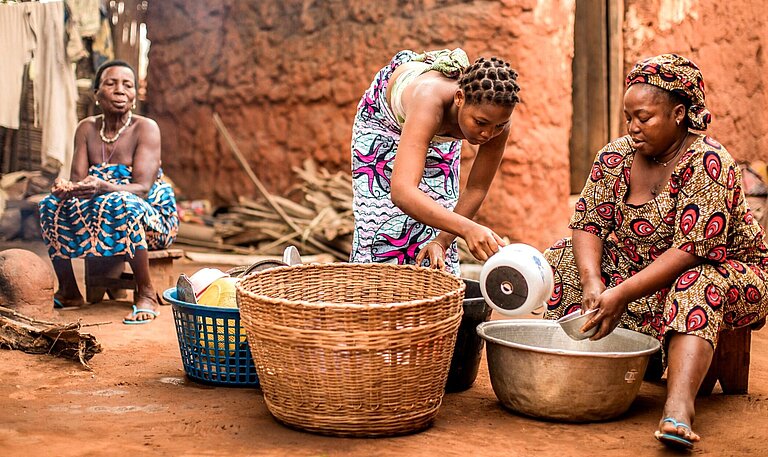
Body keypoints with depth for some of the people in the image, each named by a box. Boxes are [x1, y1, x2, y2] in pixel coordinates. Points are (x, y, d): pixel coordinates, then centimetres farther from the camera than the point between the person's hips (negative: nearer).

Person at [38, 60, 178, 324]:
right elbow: (77, 180, -6)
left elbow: (142, 188, -23)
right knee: (53, 204, -15)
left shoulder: (146, 128, -13)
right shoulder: (86, 129, 2)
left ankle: (146, 293, -24)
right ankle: (68, 291, 0)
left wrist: (102, 187, -43)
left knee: (119, 205, -35)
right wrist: (65, 188, -31)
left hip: (152, 218, -5)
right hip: (98, 217, 5)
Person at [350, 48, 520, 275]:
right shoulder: (429, 101, -49)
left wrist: (442, 241, -33)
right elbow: (402, 191, -59)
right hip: (384, 115, -3)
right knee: (381, 215, -6)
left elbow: (476, 190, -21)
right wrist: (467, 228, -69)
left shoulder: (497, 121, -35)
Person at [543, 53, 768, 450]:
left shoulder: (708, 164, -22)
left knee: (697, 287, -39)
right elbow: (588, 223, -8)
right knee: (565, 259, -8)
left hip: (723, 272, -6)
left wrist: (623, 294, -35)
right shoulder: (615, 157, -3)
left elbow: (691, 250, -29)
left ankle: (678, 407, -55)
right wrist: (592, 281, -28)